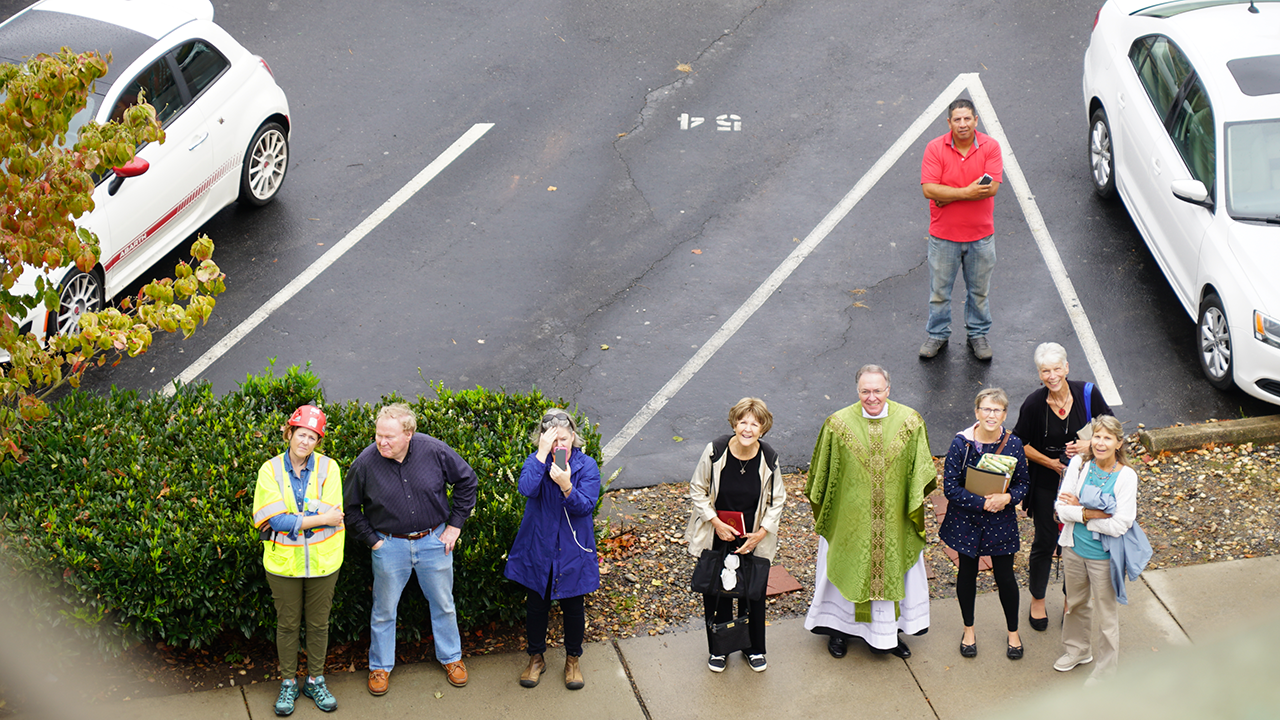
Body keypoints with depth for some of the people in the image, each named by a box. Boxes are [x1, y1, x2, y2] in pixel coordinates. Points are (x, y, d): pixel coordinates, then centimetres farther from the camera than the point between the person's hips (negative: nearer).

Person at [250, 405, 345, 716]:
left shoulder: (328, 468, -5)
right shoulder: (271, 470, -6)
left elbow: (333, 513, -15)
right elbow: (276, 518, -16)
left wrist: (290, 521, -18)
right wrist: (320, 518, -20)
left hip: (322, 562, 1)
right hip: (283, 562, -1)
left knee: (319, 623, 12)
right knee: (287, 624, 11)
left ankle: (315, 680, 29)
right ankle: (288, 682, 27)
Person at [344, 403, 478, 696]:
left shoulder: (434, 451, -17)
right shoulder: (365, 462, -17)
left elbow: (467, 481, 0)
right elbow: (351, 508, -1)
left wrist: (454, 525, -1)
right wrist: (371, 540, -5)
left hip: (433, 540, 1)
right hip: (389, 545, -1)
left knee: (443, 604, 16)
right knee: (384, 610, 11)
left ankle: (451, 658, 36)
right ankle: (380, 666, 30)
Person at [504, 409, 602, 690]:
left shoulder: (586, 465, -9)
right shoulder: (536, 461, -8)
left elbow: (586, 506, -19)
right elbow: (527, 488, -28)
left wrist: (566, 486, -37)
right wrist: (543, 453, -31)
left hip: (573, 550, 0)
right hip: (538, 549, 0)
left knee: (573, 606, 12)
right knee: (536, 605, 12)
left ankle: (573, 659, 32)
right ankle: (536, 657, 33)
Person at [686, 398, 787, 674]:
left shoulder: (768, 459, -14)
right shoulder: (715, 451, -18)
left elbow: (777, 500, -1)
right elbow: (697, 490, -6)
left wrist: (761, 534, -11)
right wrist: (716, 523, -14)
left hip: (753, 540, 1)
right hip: (716, 537, -1)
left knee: (753, 594, 13)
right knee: (716, 593, 11)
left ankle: (754, 648, 36)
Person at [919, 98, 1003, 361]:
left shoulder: (990, 147, -7)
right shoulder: (935, 148, -9)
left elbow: (992, 188, -17)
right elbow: (929, 189, -17)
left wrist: (947, 196, -18)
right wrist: (967, 192, -23)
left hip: (981, 235, 1)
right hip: (944, 235, -1)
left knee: (979, 290, 15)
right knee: (939, 289, 10)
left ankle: (978, 334, 32)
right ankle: (938, 334, 28)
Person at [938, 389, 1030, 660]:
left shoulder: (1013, 444, -10)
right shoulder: (961, 443, -15)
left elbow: (1023, 483, 0)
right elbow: (950, 487, -14)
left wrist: (1008, 498, -21)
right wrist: (982, 502, -23)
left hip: (1001, 521, 1)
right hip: (966, 520, -1)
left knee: (1005, 575, 9)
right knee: (967, 571, 15)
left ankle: (1013, 631, 30)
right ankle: (968, 630, 35)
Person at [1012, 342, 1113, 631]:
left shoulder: (1087, 394, -14)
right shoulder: (1034, 404, -17)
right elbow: (1020, 444, -4)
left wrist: (1089, 445, -20)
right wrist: (1051, 463, -15)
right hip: (1046, 485, -1)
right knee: (1045, 542, 10)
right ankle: (1037, 600, 32)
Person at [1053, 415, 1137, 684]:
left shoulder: (1126, 477, -20)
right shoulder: (1078, 464, -9)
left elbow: (1119, 525, -24)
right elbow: (1061, 507, -11)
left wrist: (1079, 511, -17)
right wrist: (1090, 513, -25)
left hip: (1104, 555, -4)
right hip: (1074, 548, 4)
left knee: (1107, 615, 10)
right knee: (1076, 603, 27)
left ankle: (1105, 672, 29)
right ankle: (1078, 650, 52)